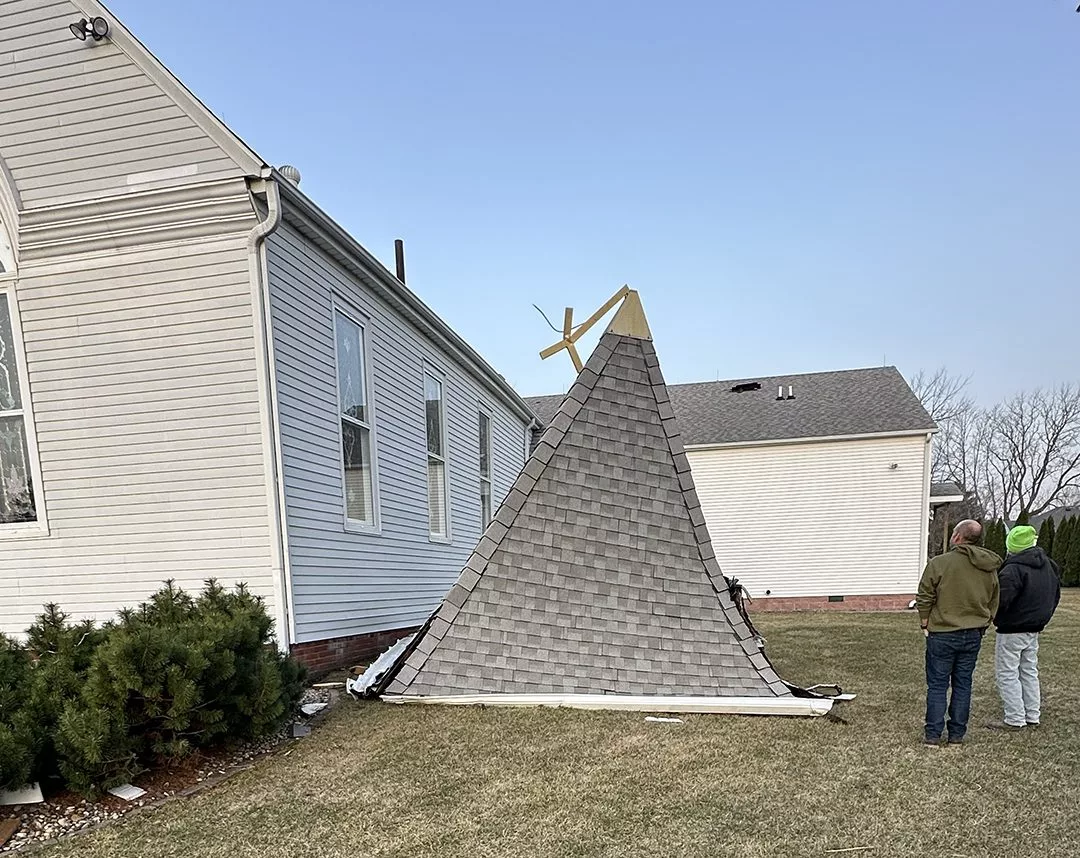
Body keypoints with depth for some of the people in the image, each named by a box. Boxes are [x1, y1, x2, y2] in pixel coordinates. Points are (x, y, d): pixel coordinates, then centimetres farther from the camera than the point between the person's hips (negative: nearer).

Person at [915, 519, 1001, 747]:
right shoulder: (990, 568, 4)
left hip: (942, 635, -5)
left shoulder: (939, 563, -15)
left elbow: (924, 600, -11)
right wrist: (980, 627, 20)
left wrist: (926, 626, 3)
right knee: (963, 685, 13)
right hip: (973, 636, 5)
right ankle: (957, 735, 19)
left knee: (937, 686, 3)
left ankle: (933, 736, 7)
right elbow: (993, 603, 12)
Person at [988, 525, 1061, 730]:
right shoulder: (1049, 566, 6)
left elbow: (1000, 601, -26)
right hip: (1034, 629, 9)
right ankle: (1033, 717, 24)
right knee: (1029, 672, 18)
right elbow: (1055, 596, 17)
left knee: (1007, 674, 0)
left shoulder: (1013, 570, -24)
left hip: (1011, 631, -9)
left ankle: (1015, 719, 2)